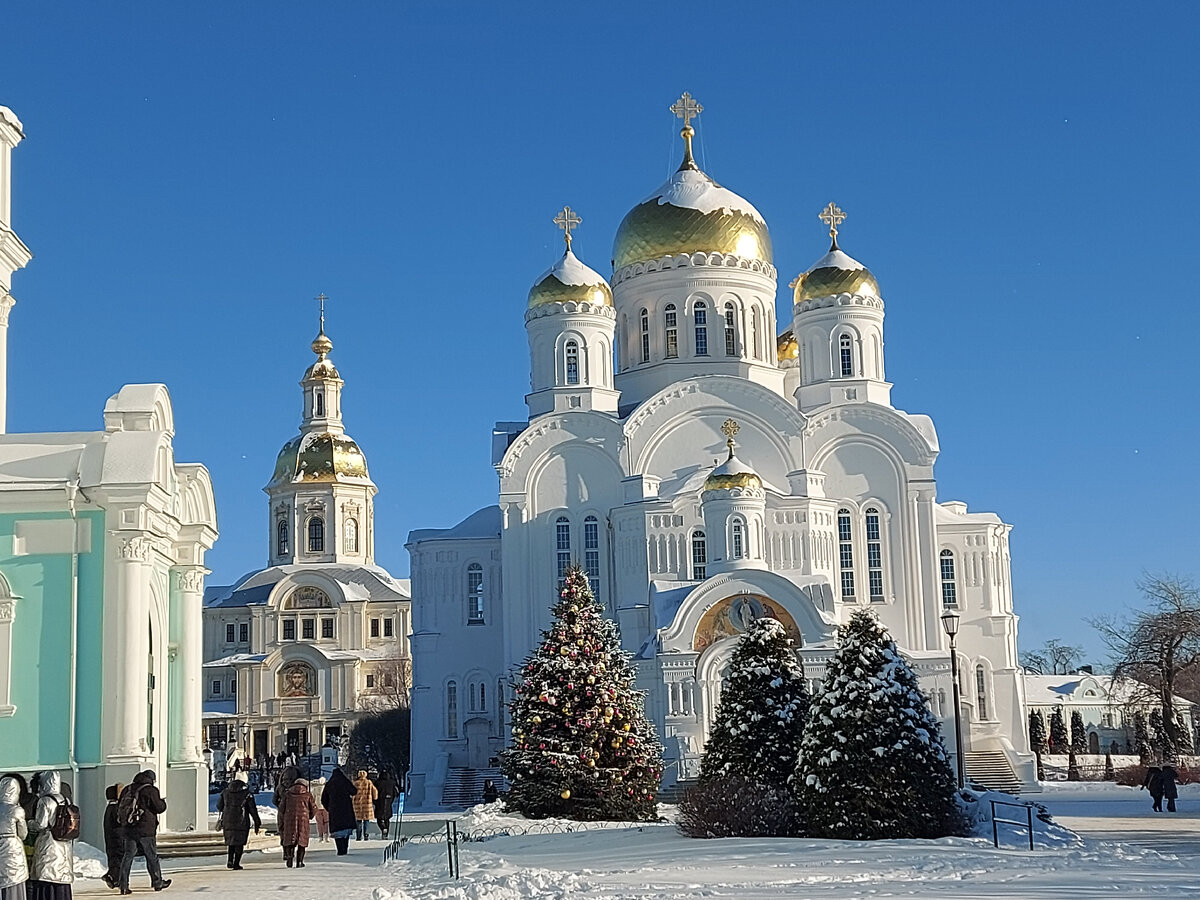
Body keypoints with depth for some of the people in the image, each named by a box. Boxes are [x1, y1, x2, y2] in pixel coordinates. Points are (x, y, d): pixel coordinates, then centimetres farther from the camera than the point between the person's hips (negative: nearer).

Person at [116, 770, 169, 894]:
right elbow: (159, 808, -10)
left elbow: (119, 808, 14)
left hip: (127, 828, 5)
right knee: (152, 856, 7)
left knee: (128, 855, 6)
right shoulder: (151, 790, -8)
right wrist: (163, 802, 13)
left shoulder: (128, 789, 11)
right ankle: (157, 882, 17)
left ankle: (124, 885, 0)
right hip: (145, 829, -5)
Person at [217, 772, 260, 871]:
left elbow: (219, 806, 11)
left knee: (231, 841, 18)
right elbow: (253, 810, -5)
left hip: (228, 821, 3)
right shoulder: (247, 794, -6)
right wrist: (257, 824, 2)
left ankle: (230, 860, 2)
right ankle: (236, 863, 2)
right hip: (242, 823, -3)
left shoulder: (225, 792, 4)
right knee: (239, 843, 5)